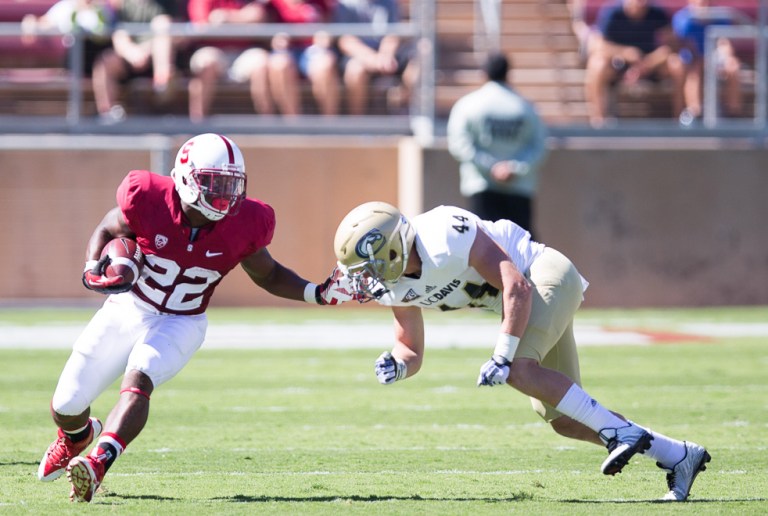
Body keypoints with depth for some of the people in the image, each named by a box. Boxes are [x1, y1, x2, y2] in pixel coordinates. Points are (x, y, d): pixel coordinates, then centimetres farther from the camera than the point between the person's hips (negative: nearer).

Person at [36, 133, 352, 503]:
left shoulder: (241, 225, -17)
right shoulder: (150, 202, -22)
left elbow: (268, 275, 2)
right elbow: (107, 231, -3)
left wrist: (317, 293, -12)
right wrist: (93, 268, -23)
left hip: (180, 324, -1)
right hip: (127, 310, 1)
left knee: (138, 382, -32)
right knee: (66, 405, 6)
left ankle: (97, 466, -45)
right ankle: (76, 436, 43)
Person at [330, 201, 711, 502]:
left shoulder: (445, 237, -28)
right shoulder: (396, 287, -2)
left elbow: (517, 286, -28)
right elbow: (412, 352, 9)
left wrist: (502, 355, -31)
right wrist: (395, 366, -15)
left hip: (544, 272, -9)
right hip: (530, 290, 9)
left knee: (518, 370, -30)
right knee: (562, 418, 4)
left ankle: (621, 431, -24)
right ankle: (679, 457, 10)